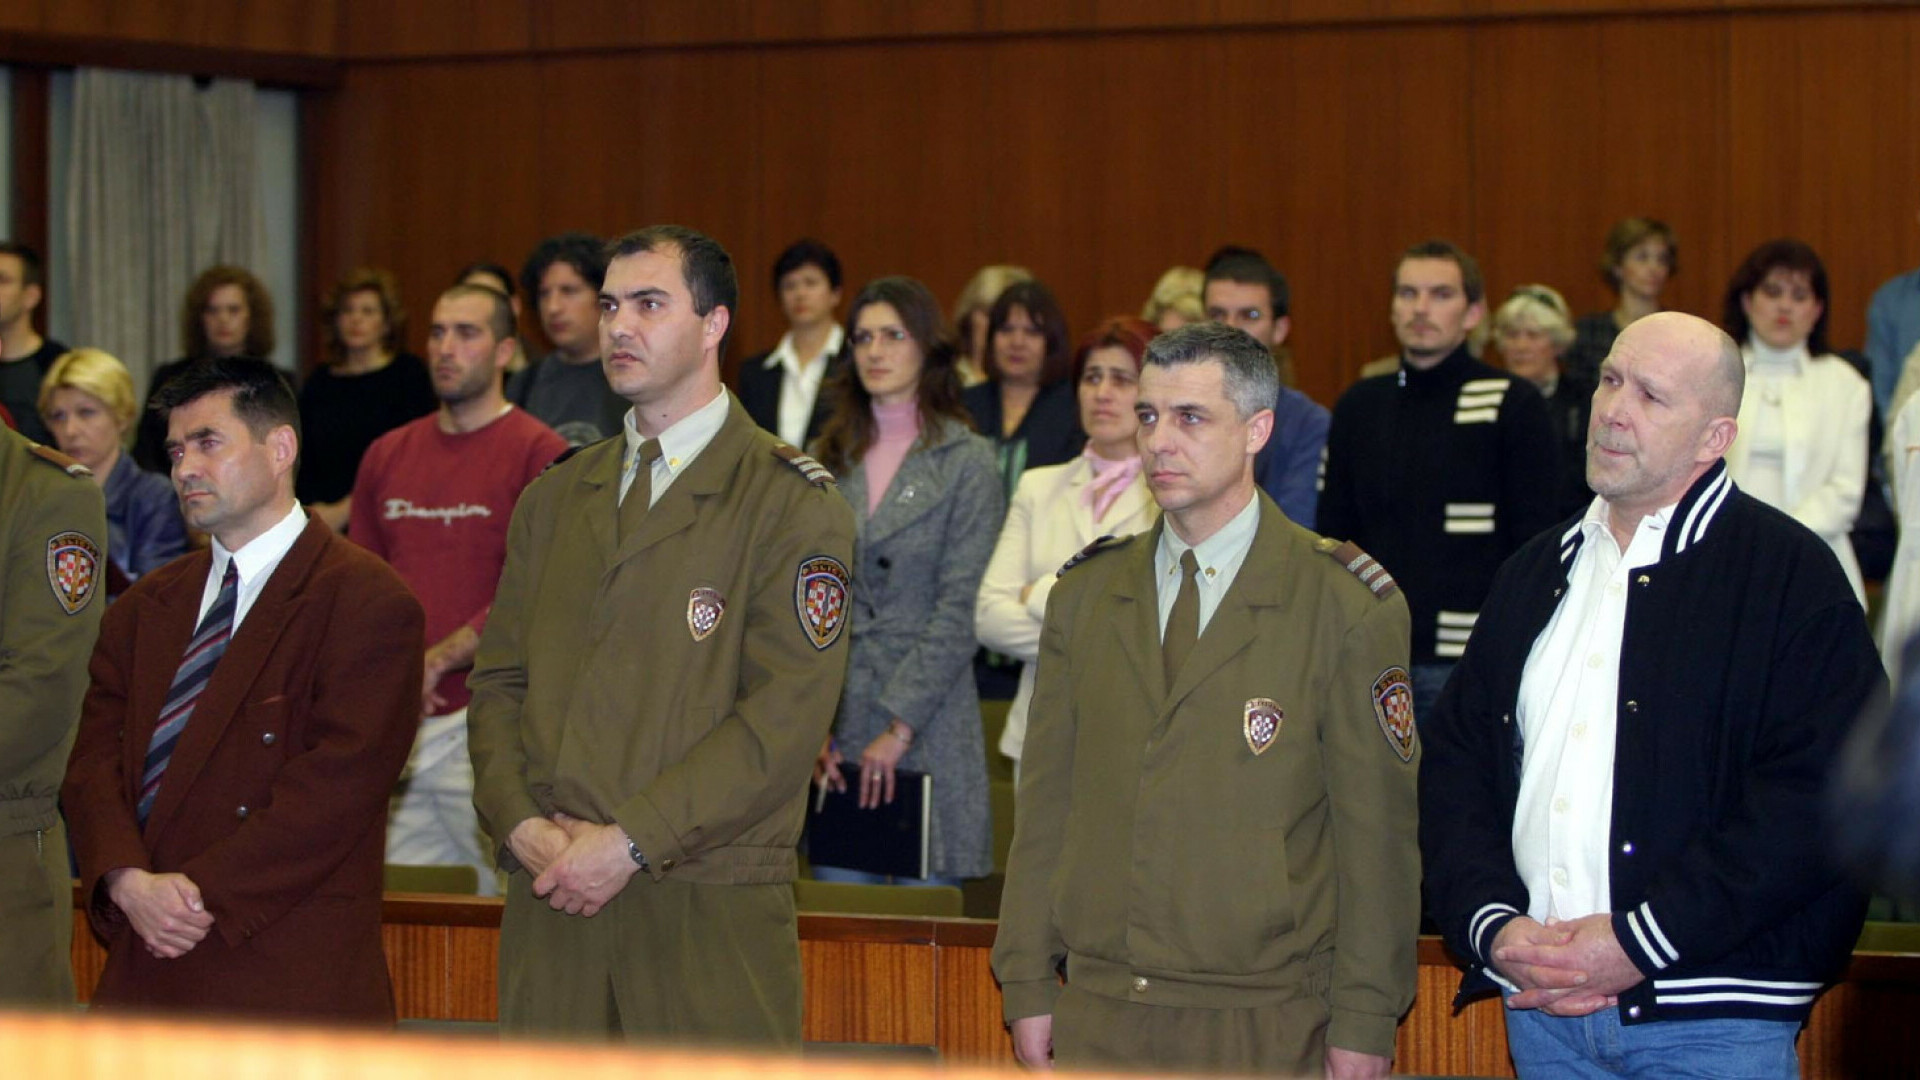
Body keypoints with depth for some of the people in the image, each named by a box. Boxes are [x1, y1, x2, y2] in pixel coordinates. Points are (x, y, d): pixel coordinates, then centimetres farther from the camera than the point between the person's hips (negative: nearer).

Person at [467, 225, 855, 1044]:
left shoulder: (792, 502, -2)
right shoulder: (552, 499, 18)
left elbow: (786, 714, -11)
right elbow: (497, 682, 15)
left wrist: (628, 842, -15)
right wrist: (521, 823, -5)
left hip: (711, 910, -4)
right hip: (551, 899, 5)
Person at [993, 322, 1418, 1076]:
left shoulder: (1348, 608, -2)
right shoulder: (1084, 597, 11)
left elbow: (1378, 830, -3)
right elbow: (1046, 803, 11)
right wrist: (1028, 985, 7)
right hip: (1098, 1012, 4)